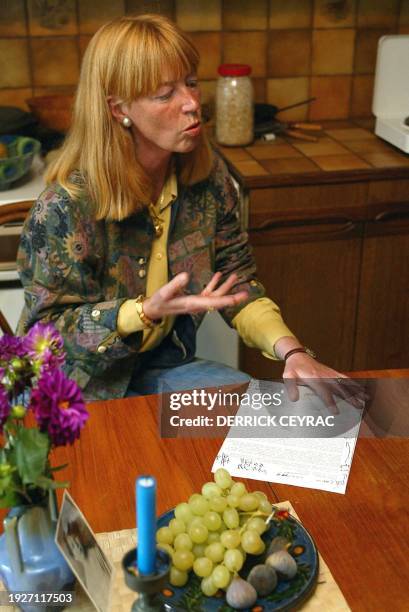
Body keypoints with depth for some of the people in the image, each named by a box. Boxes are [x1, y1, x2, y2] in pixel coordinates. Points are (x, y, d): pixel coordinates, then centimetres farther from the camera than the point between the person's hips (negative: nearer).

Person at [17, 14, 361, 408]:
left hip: (166, 365, 6)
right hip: (91, 385, -5)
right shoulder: (67, 205, -23)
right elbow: (47, 327, -16)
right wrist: (147, 312, -32)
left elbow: (238, 284, -1)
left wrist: (291, 350, -19)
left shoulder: (207, 175, -6)